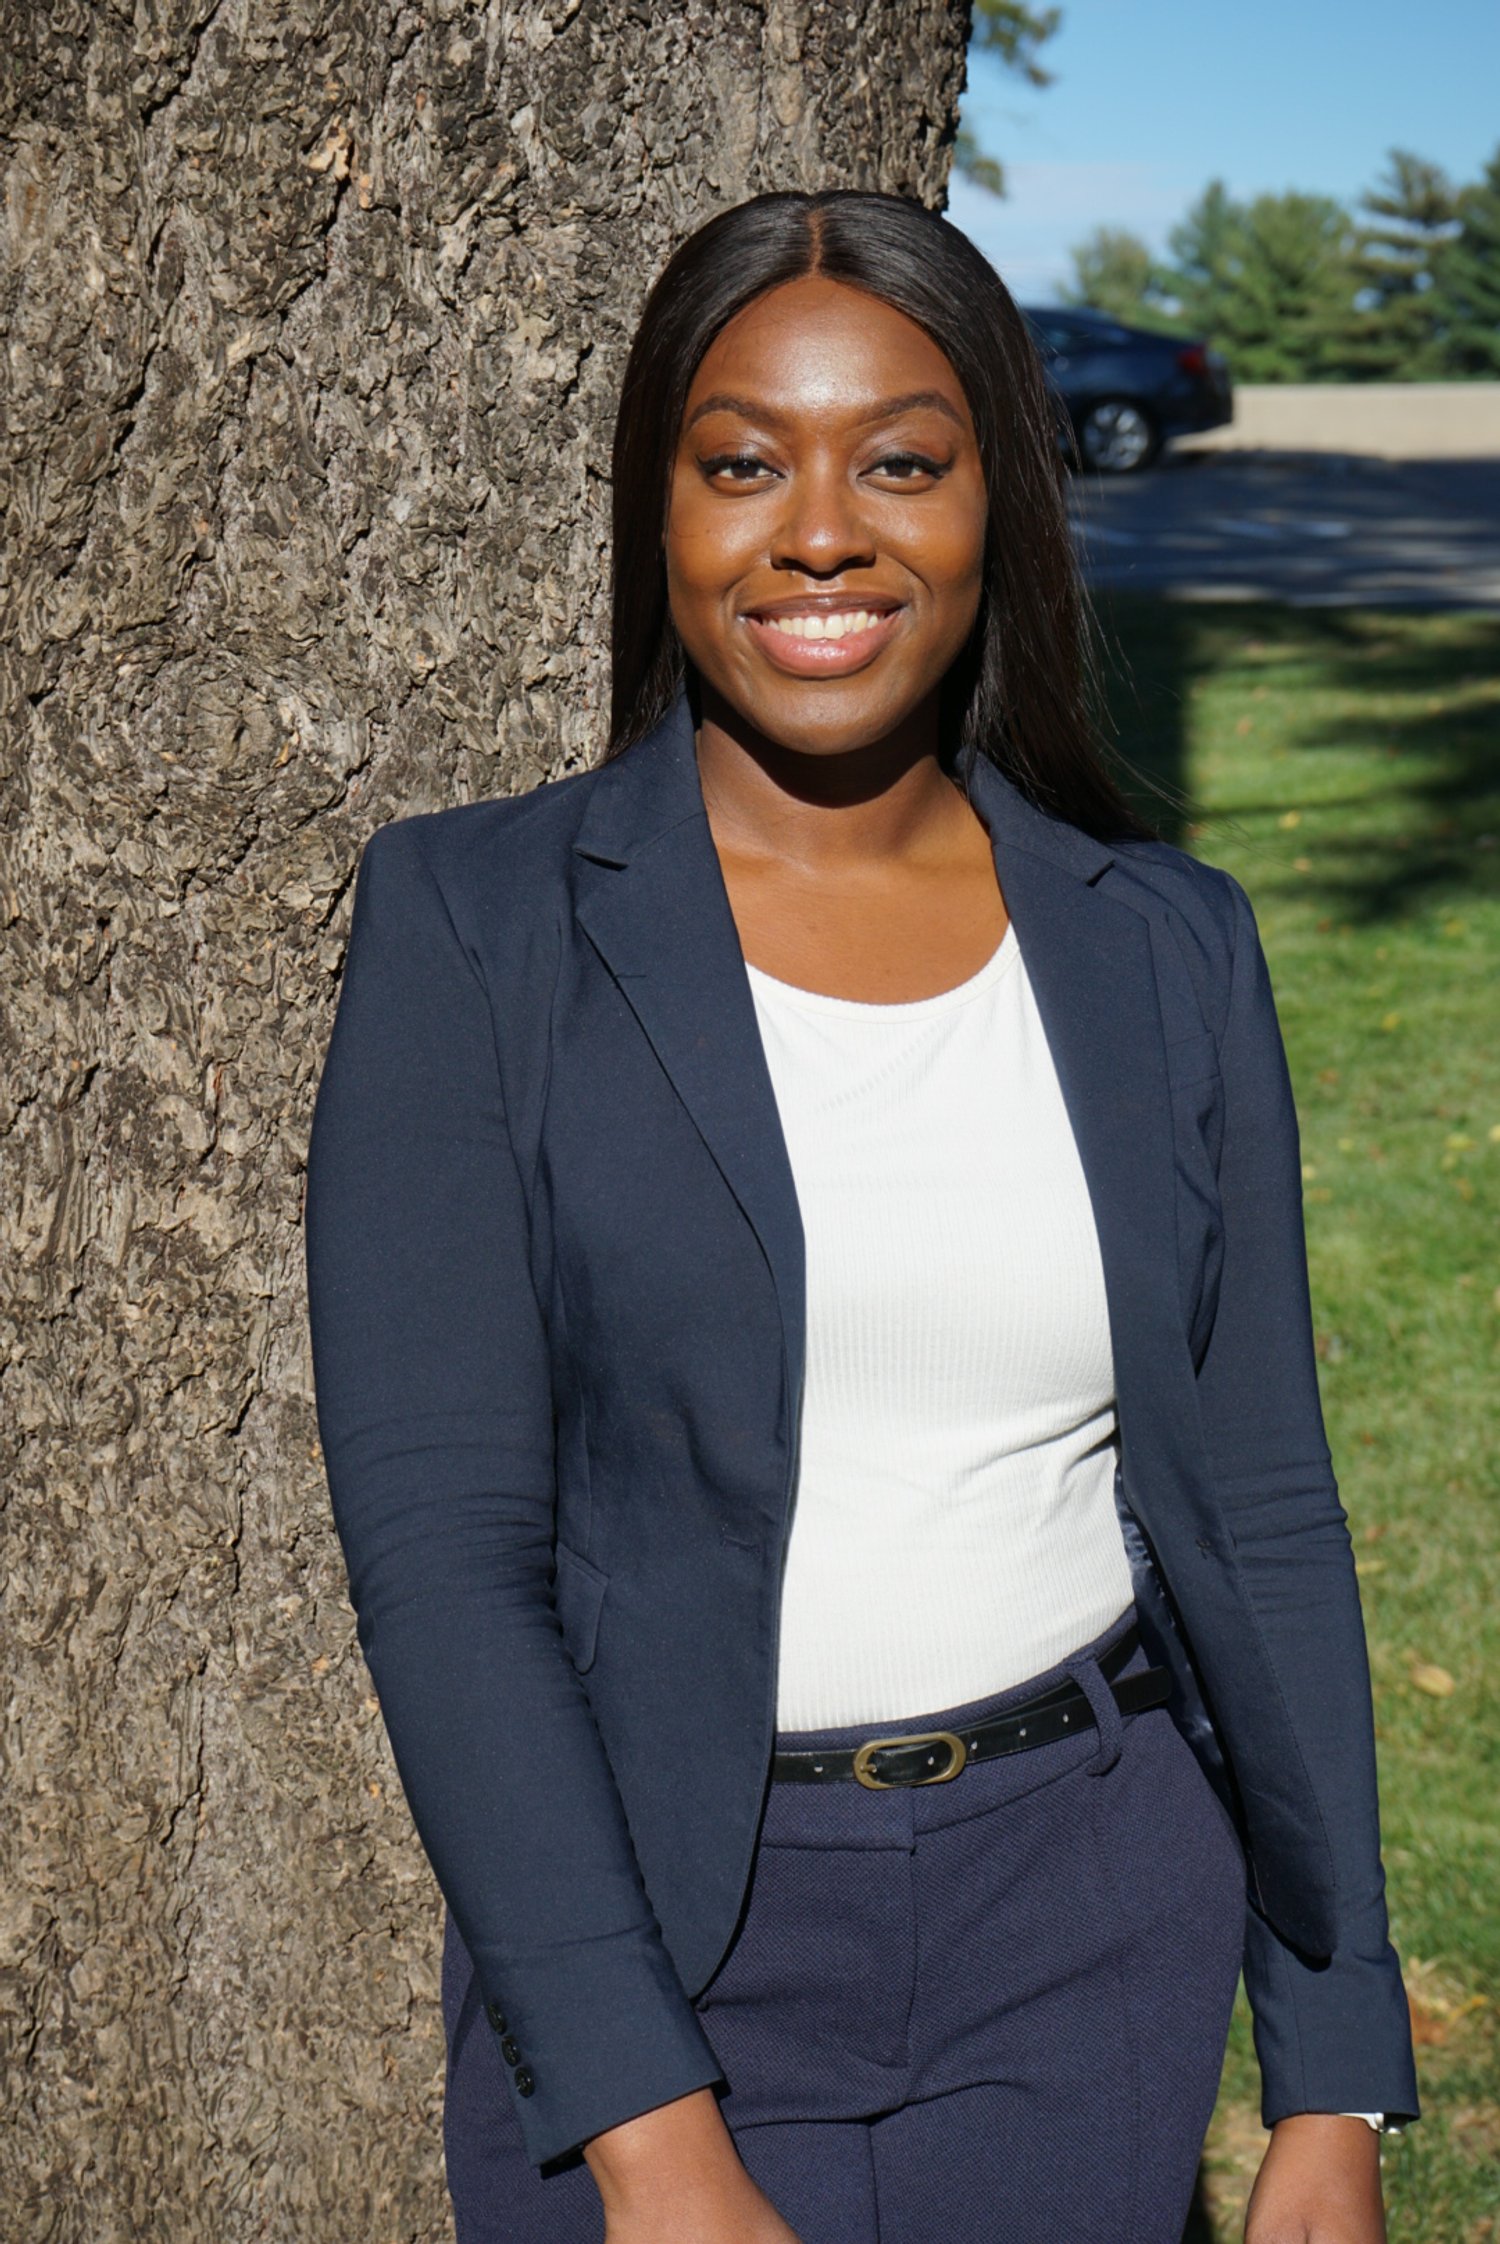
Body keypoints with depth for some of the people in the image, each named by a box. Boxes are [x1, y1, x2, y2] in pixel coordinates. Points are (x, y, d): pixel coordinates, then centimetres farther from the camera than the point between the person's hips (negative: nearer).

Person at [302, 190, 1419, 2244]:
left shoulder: (1166, 948, 0)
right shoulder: (475, 923, -8)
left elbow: (1260, 1517, 3)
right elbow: (436, 1542, -13)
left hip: (1087, 1923, 2)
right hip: (638, 1924, -2)